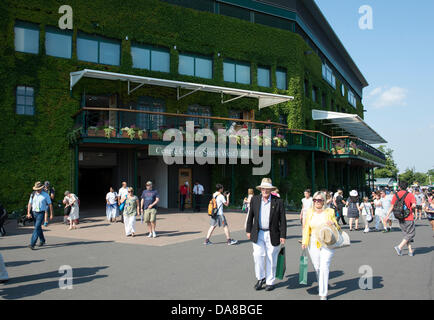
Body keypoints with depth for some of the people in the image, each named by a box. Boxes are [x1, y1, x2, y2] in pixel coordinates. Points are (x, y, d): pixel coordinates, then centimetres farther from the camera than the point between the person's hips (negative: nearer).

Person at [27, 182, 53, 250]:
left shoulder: (45, 195, -3)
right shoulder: (33, 195, 7)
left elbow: (50, 205, 0)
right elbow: (30, 204, 9)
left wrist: (51, 214, -1)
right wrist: (28, 213, -1)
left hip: (41, 213, -5)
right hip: (34, 213, 5)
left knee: (37, 228, -14)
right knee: (38, 228, 16)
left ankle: (32, 244, -17)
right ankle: (42, 240, 35)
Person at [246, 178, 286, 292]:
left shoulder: (278, 201, -6)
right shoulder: (255, 199, 2)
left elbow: (283, 220, -3)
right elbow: (250, 216, 10)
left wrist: (283, 236, -5)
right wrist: (248, 230, 9)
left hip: (272, 235, -1)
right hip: (258, 234, 1)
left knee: (271, 259, 7)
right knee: (258, 256, -5)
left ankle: (270, 281, 23)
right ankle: (261, 278, 17)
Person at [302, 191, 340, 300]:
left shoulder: (330, 212, 0)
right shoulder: (310, 212, 5)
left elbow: (337, 228, 8)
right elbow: (306, 228, 10)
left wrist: (333, 224, -15)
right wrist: (304, 242, 0)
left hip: (327, 244, -2)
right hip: (313, 244, 3)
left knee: (324, 267, -11)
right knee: (317, 267, 9)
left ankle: (323, 294, -4)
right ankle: (321, 284, 38)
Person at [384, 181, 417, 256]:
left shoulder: (396, 195, 2)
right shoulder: (410, 195, -9)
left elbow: (392, 207, 2)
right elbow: (414, 205, -22)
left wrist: (387, 216, 9)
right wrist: (411, 209, 1)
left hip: (400, 219, 5)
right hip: (408, 218, -5)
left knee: (406, 234, 16)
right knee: (410, 234, 5)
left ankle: (410, 250, 16)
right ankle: (399, 247, -6)